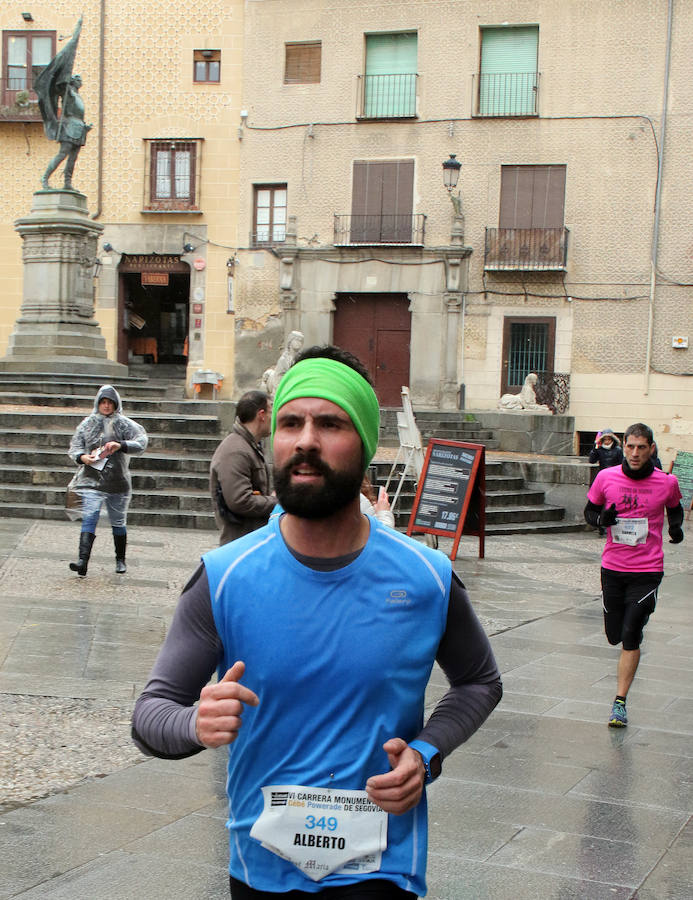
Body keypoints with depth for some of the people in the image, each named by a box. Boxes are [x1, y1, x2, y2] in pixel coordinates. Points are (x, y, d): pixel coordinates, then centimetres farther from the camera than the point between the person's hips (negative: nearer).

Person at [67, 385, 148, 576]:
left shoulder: (125, 424, 2)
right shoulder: (87, 424, 7)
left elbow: (141, 443, -8)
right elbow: (74, 447, 8)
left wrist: (120, 445, -24)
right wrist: (82, 457, -15)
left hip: (118, 482, 0)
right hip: (92, 480, 0)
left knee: (118, 522, 11)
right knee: (89, 518, -15)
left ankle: (120, 560, 29)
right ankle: (83, 562, -25)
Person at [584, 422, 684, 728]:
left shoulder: (667, 482, -5)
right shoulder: (606, 478, -4)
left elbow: (675, 509, 16)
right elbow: (589, 510, 10)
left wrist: (675, 527, -6)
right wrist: (601, 518, -13)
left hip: (647, 570, -2)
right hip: (612, 567, 2)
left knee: (630, 637, -11)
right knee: (615, 636, 10)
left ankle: (620, 703, -2)